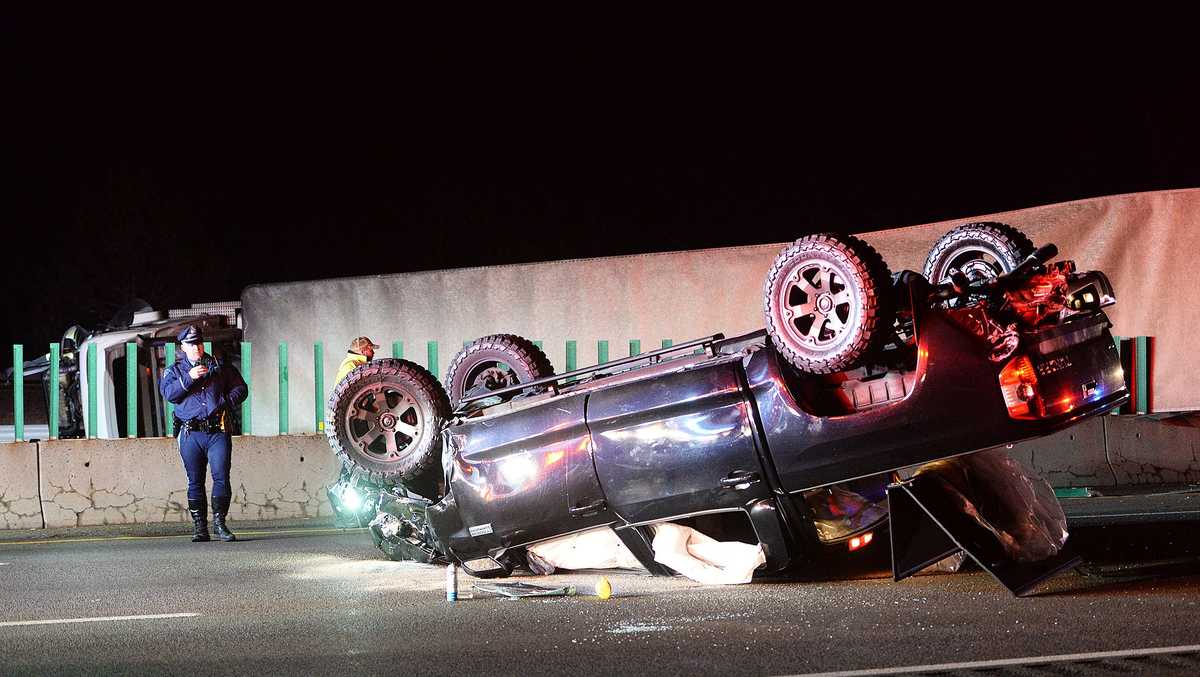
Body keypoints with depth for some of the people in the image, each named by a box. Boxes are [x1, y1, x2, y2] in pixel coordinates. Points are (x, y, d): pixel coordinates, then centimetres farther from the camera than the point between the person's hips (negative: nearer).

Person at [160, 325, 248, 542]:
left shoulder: (219, 366, 13)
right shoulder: (174, 370, 12)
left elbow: (240, 388, 13)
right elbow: (169, 393, -6)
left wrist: (227, 403, -4)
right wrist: (189, 378, -15)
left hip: (218, 432, 0)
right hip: (191, 434, 0)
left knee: (221, 477, -9)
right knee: (195, 482, 3)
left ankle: (220, 522, -3)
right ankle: (199, 527, 7)